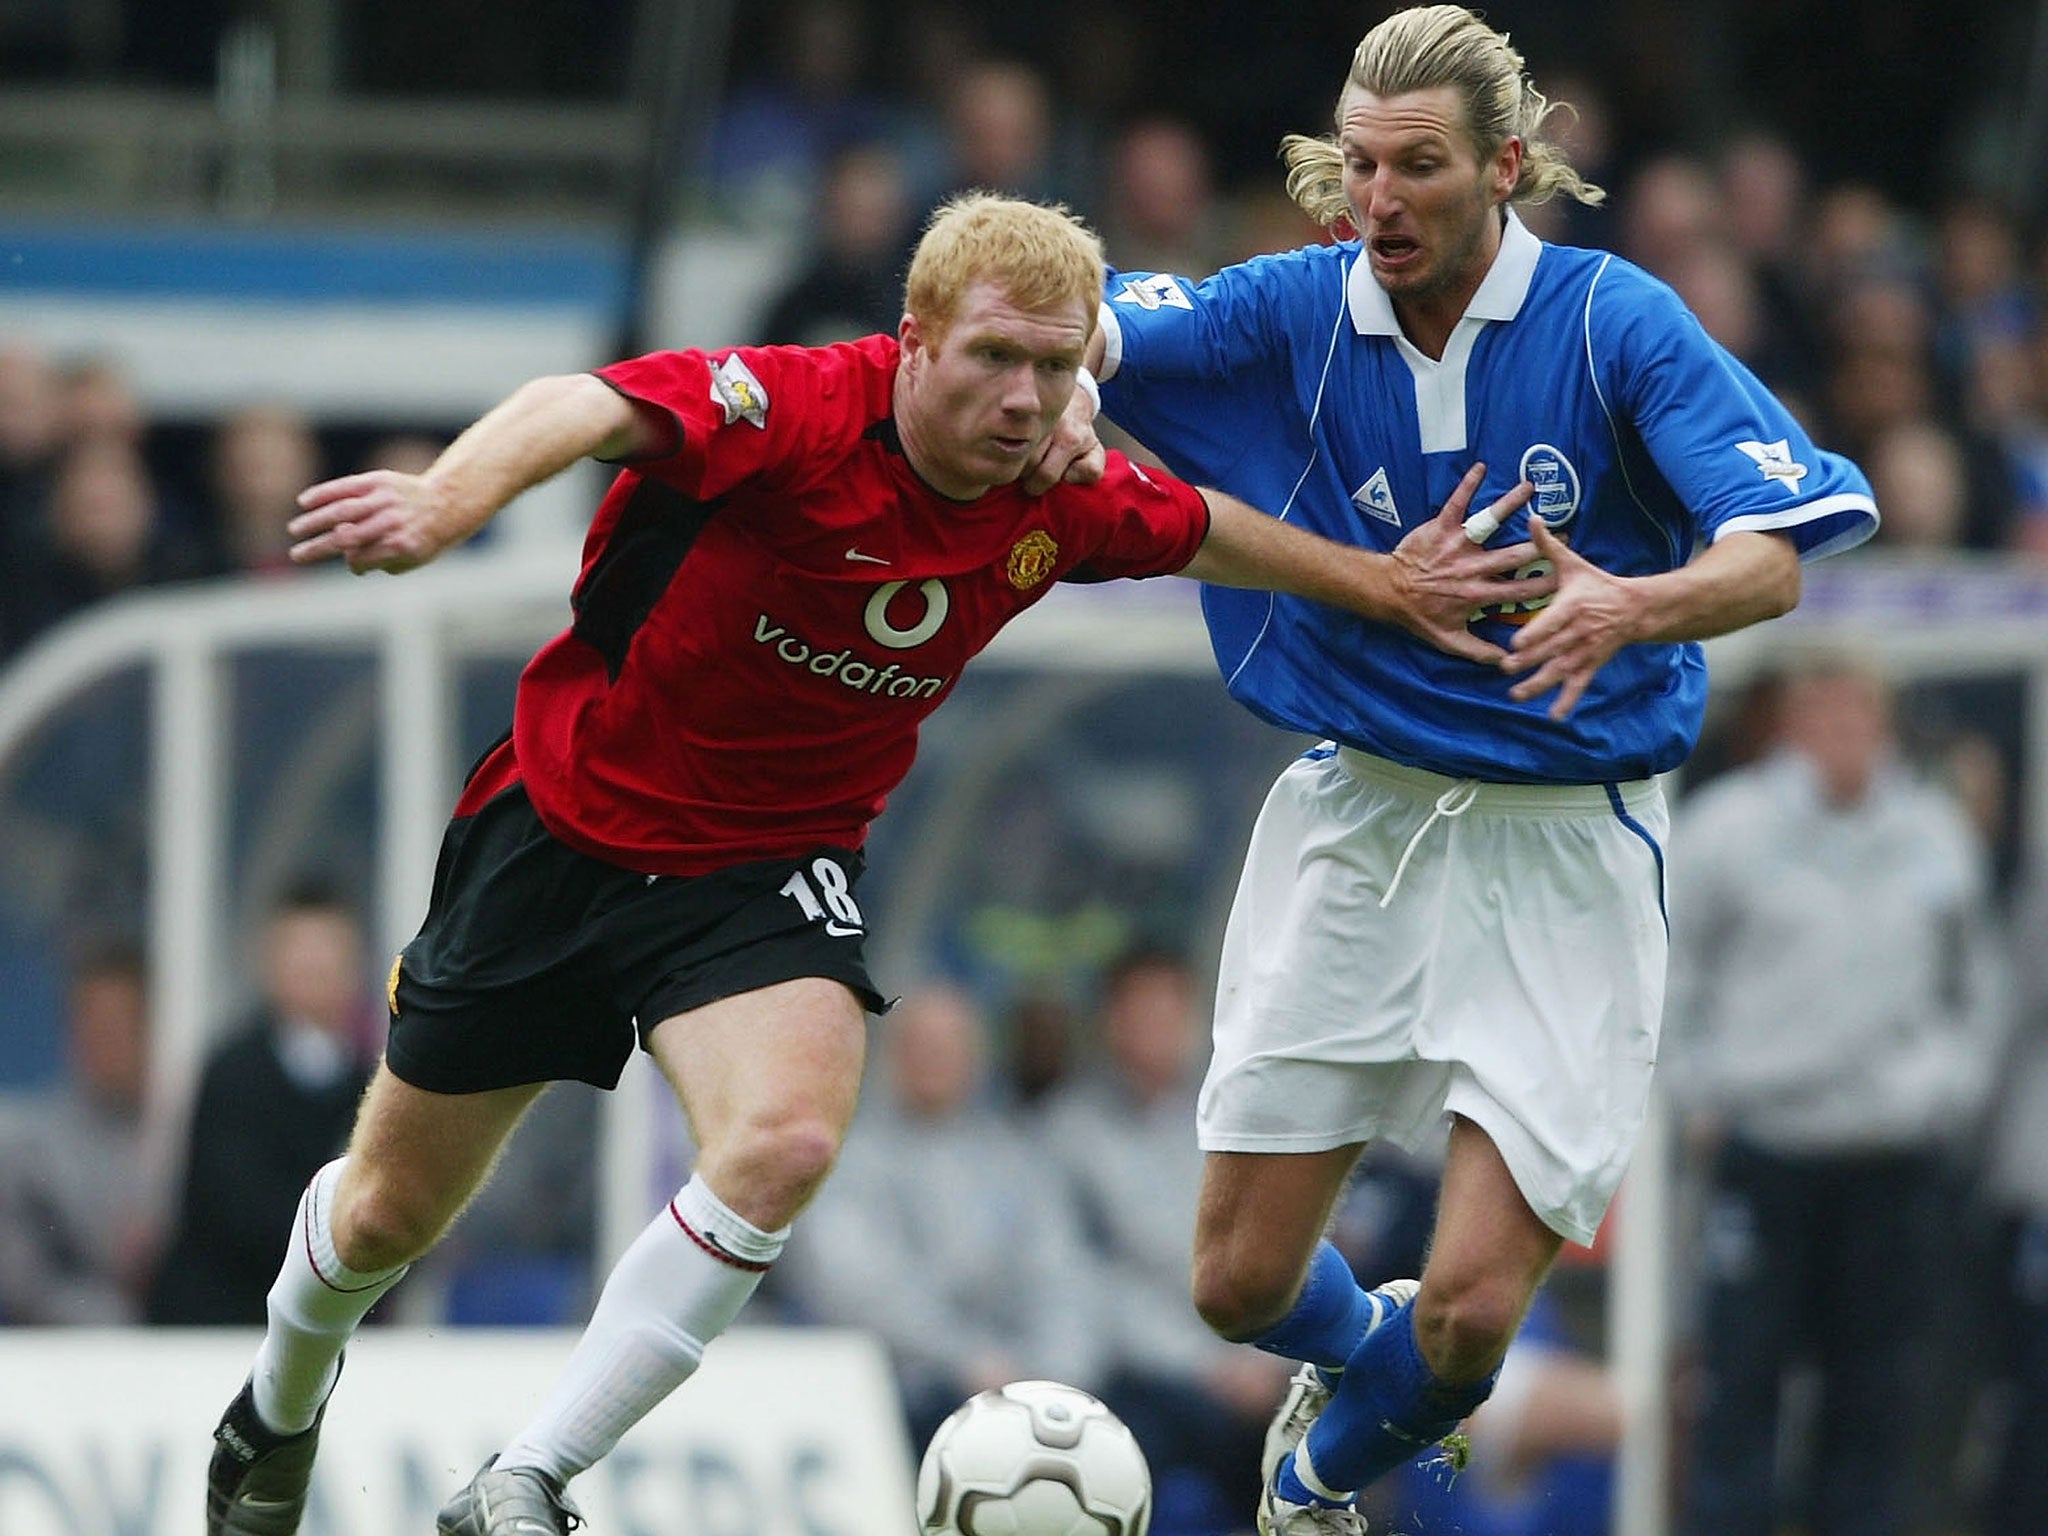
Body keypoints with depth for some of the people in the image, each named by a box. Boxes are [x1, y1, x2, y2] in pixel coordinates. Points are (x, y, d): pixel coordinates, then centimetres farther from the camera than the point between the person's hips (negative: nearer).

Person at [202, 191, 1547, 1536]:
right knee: (392, 1214, 12)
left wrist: (1379, 583, 17)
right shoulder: (798, 410, -28)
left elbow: (1204, 532, 14)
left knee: (785, 1146, -28)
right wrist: (446, 503, -65)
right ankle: (279, 1412, 47)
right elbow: (583, 412, -46)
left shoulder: (1061, 505, -10)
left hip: (765, 869, 3)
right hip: (570, 820, -3)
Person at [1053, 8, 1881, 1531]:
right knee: (1242, 1281, 4)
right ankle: (1349, 1352, 43)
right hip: (1359, 817, 3)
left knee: (1471, 1312, -10)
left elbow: (1771, 558, -17)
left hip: (1563, 845, -3)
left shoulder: (1616, 320, -11)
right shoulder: (1295, 312, -3)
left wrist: (1630, 610, -38)